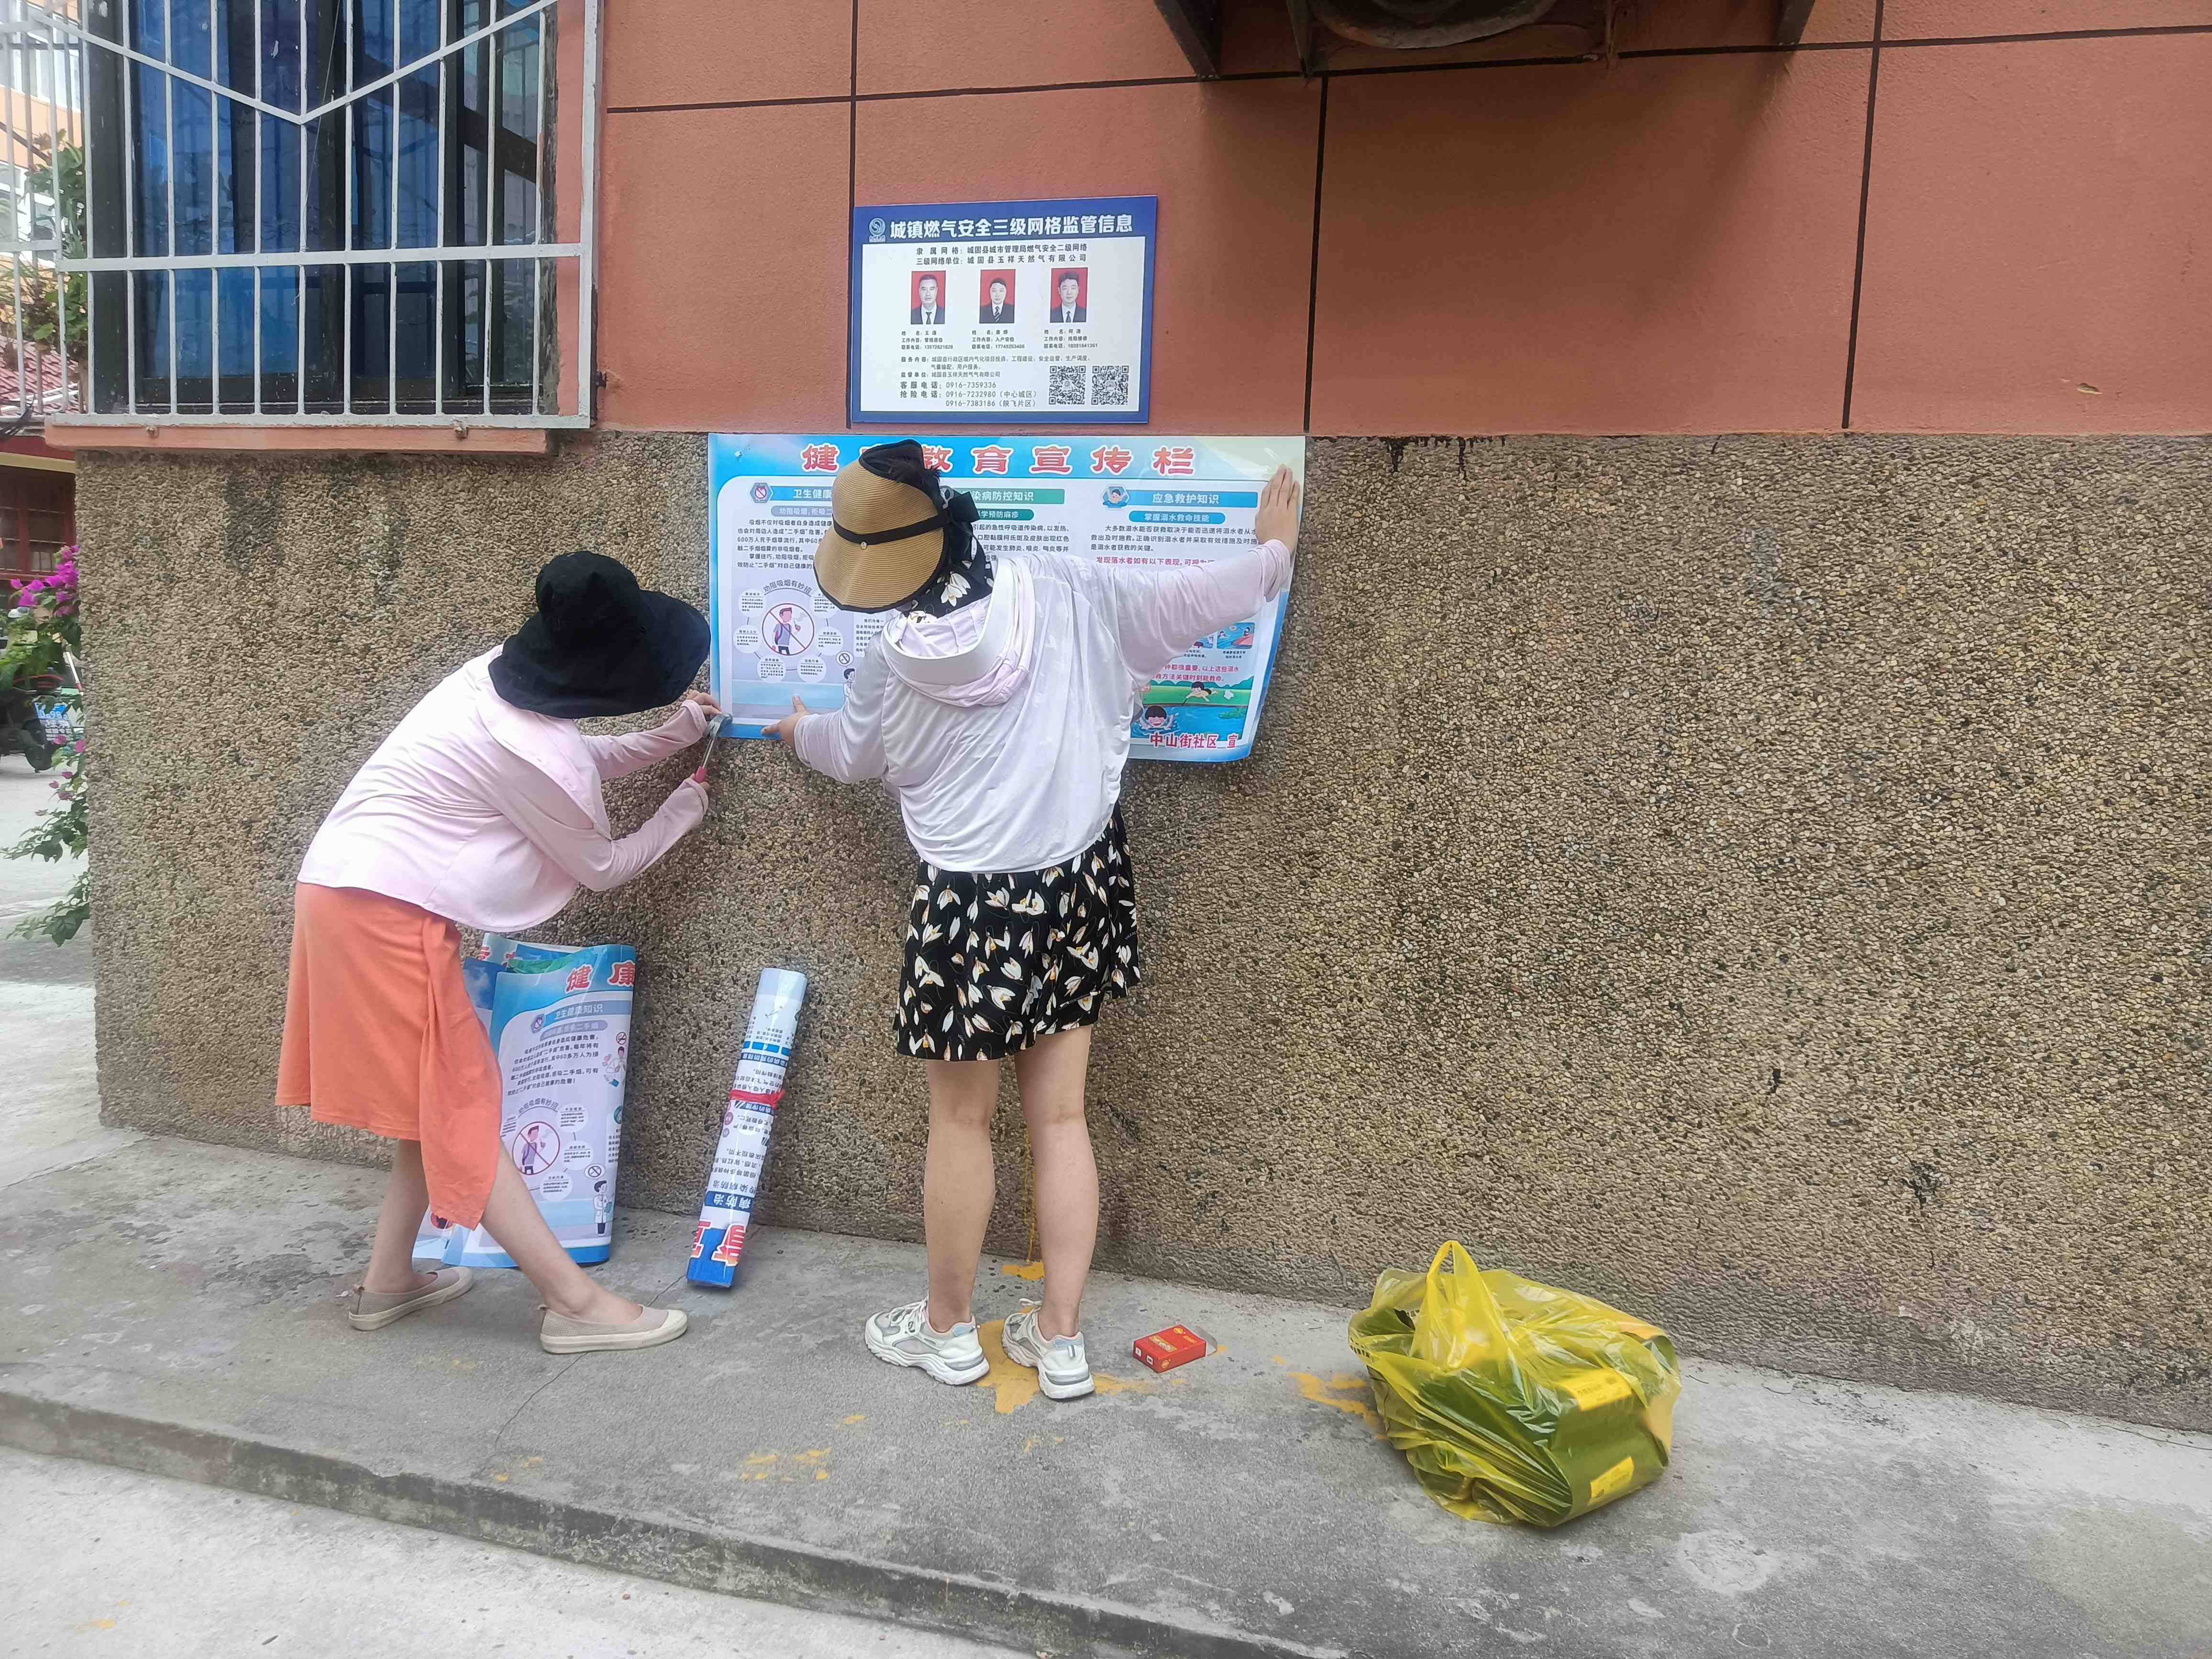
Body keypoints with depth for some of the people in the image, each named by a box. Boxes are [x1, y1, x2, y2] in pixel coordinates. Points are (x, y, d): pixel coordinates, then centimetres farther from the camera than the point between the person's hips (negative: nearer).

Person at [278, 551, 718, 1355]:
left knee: (437, 1104, 17)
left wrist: (670, 737, 13)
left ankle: (388, 1281, 28)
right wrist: (682, 810, 9)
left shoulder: (502, 673, 3)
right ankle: (576, 1304, 4)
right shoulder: (536, 749, -22)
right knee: (461, 1111, -4)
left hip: (343, 889, 9)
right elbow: (602, 866, -6)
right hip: (387, 916, -9)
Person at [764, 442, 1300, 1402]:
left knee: (960, 1121, 14)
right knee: (1060, 1117, 12)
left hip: (972, 908, -3)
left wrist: (799, 731, 36)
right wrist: (1273, 553, 21)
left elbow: (849, 754, 13)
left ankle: (948, 1328, 31)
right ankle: (1060, 1339, 23)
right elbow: (1190, 601, 1)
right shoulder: (1065, 594, -9)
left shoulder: (892, 667, -9)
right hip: (1077, 890, 3)